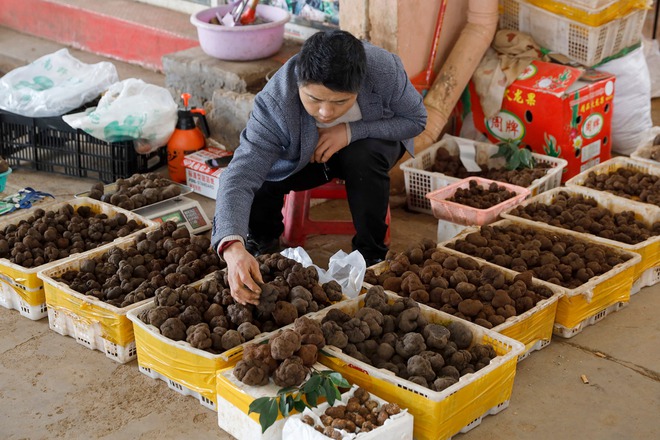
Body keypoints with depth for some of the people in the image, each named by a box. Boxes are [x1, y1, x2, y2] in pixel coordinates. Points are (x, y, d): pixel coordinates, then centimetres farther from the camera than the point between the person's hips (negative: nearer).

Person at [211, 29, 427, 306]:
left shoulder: (384, 69, -34)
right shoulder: (276, 101, -37)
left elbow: (416, 120, -16)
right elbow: (239, 177, -44)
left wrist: (351, 131, -33)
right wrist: (232, 246, -63)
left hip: (368, 144, 0)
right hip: (304, 157, 0)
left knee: (364, 156, -35)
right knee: (257, 179, -27)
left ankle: (371, 254, -10)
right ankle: (264, 241, 9)